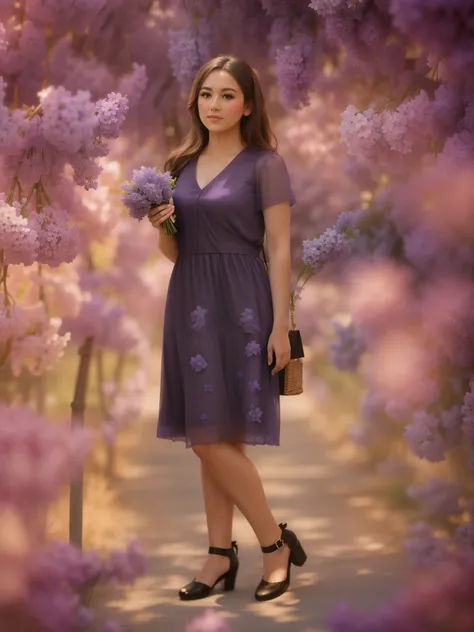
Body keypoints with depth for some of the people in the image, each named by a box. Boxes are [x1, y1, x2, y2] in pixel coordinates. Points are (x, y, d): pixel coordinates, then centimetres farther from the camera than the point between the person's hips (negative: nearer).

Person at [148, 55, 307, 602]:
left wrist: (280, 326, -12)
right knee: (212, 441, 8)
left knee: (214, 438, -8)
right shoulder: (182, 165, 12)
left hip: (239, 306, -6)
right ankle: (220, 555, 14)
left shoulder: (264, 164, -4)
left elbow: (279, 250, -7)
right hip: (189, 300, 6)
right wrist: (161, 226, -6)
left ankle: (276, 544, 7)